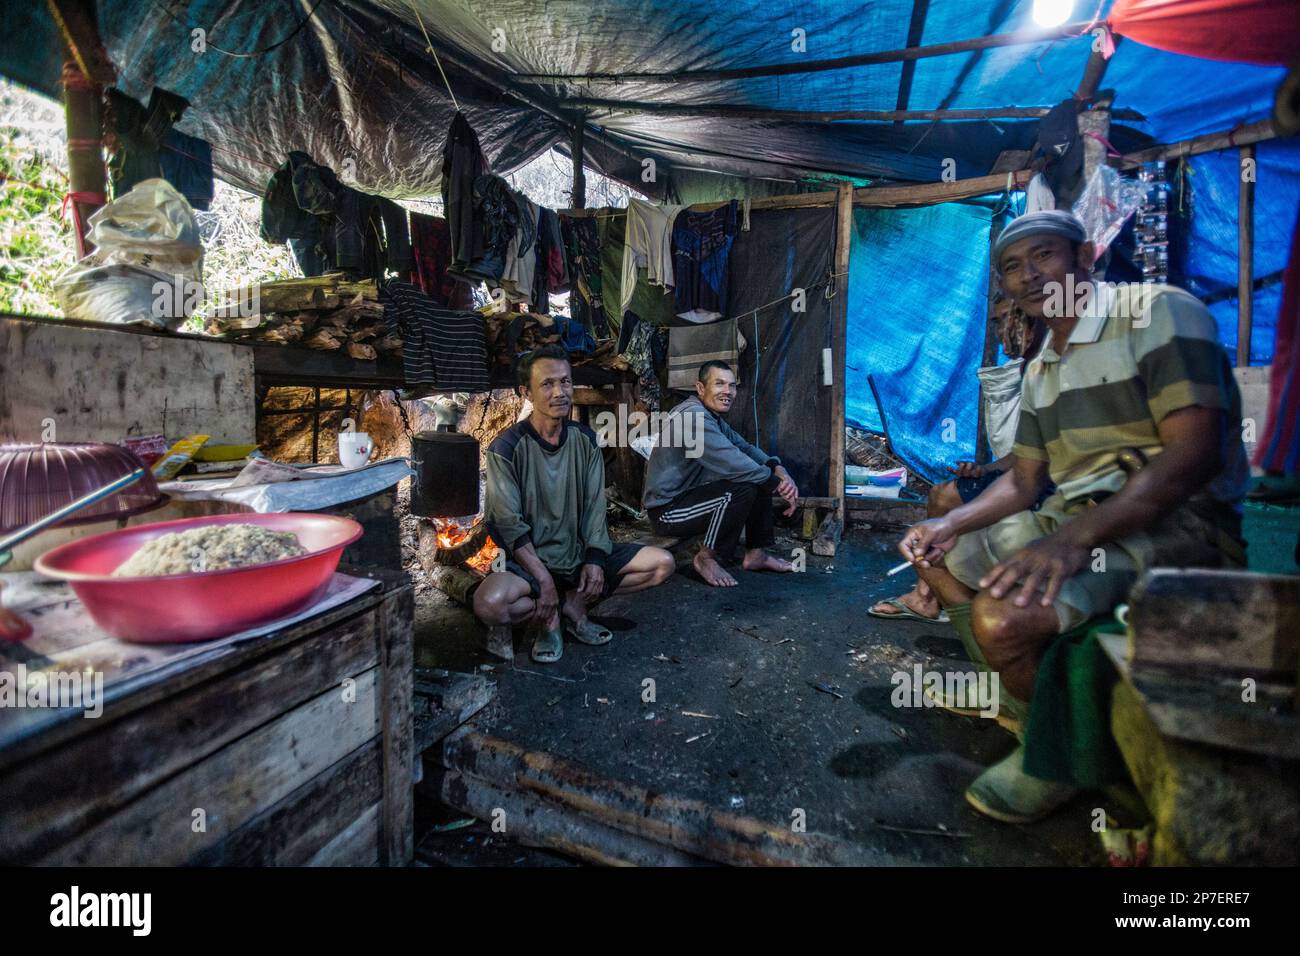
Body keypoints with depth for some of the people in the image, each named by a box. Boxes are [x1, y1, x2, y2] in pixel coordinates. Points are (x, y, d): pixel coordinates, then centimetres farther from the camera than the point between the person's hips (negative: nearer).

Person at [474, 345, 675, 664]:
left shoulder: (585, 440, 1)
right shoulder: (506, 448, -14)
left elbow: (595, 506, 1)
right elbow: (508, 524, -16)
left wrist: (595, 560, -12)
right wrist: (544, 580, -21)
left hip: (579, 554, 5)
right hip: (528, 559, -4)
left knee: (662, 563, -5)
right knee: (490, 603, -35)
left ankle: (573, 605, 1)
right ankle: (550, 615, -2)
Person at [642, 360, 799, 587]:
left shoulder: (713, 417, 12)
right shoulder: (692, 416, -22)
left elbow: (745, 448, 9)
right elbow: (733, 464, -28)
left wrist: (778, 470, -10)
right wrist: (777, 483, -18)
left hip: (690, 495, 10)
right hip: (667, 511, -10)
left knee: (762, 477, 5)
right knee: (743, 488, -27)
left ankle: (755, 553, 11)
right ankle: (707, 558, -9)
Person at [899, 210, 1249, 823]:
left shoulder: (1160, 312, -10)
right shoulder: (1041, 370, 15)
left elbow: (1195, 452, -22)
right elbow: (1023, 480, 17)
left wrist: (1074, 538, -31)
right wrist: (950, 525, 0)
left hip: (1174, 525, -9)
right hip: (1073, 520, 9)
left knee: (1003, 616, -31)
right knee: (937, 559, 13)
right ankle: (1019, 699, 12)